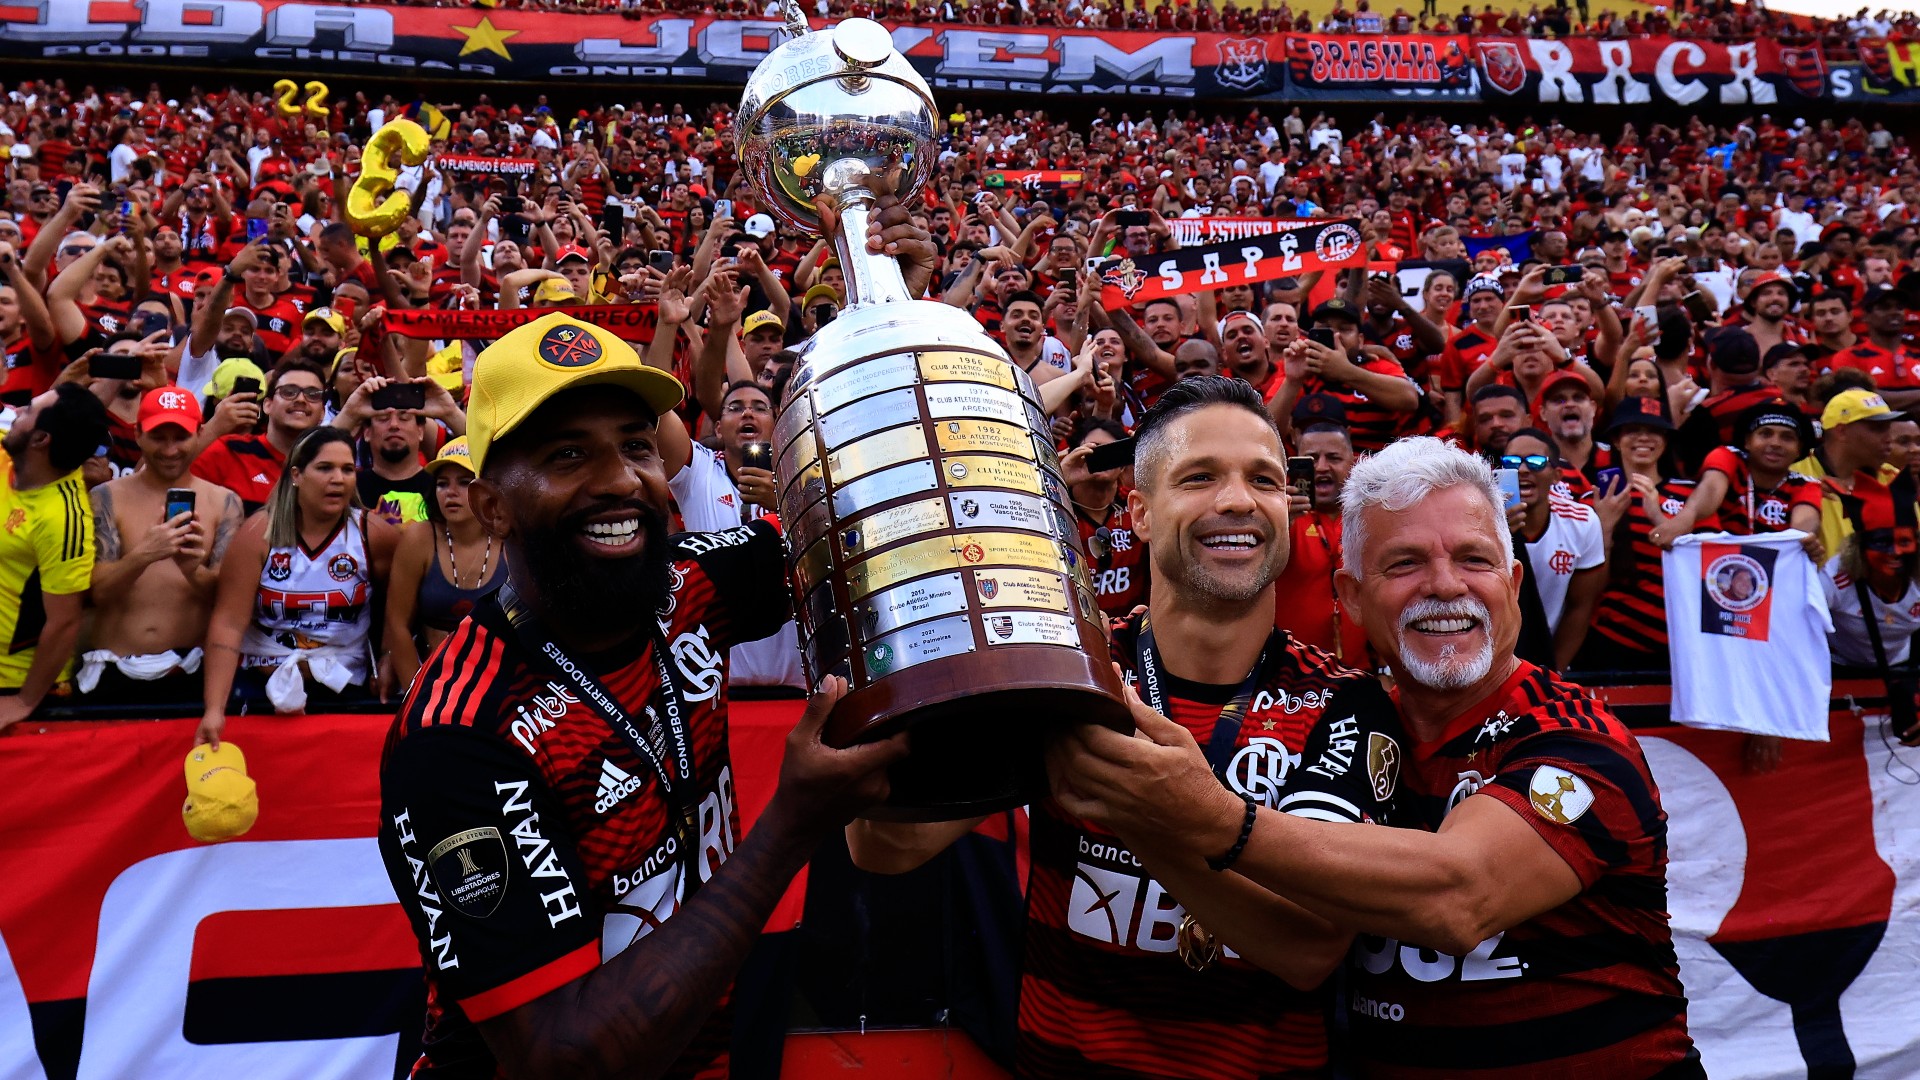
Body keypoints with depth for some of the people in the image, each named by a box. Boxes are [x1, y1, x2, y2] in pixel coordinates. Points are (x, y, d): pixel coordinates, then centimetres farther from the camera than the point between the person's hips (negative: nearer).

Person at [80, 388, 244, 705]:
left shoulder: (224, 502, 3)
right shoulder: (107, 498, 2)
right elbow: (98, 591, -6)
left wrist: (194, 570, -24)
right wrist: (142, 555, -26)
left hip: (189, 675, 0)